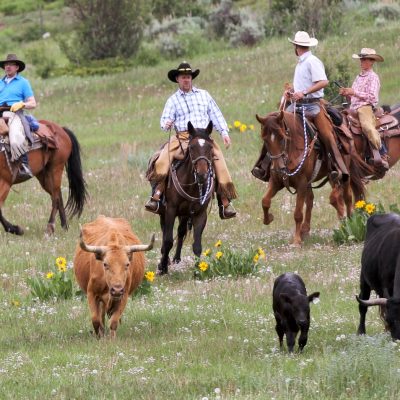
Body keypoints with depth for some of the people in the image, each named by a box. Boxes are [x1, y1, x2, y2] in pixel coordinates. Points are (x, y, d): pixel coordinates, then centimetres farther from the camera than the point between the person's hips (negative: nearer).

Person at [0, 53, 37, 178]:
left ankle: (25, 166, -29)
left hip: (14, 114, -5)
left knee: (16, 140, -32)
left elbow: (32, 104, 7)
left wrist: (21, 104, -13)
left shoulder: (23, 82, 10)